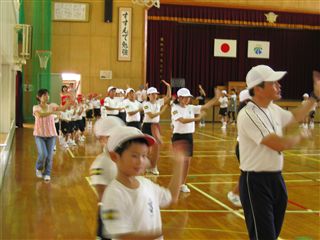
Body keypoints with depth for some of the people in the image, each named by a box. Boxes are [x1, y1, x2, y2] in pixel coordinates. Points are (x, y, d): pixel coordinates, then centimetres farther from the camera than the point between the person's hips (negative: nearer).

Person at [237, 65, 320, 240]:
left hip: (276, 179, 9)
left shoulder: (273, 109, 6)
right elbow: (279, 144, -25)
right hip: (256, 182, -8)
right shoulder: (248, 115, -21)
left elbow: (295, 117, 28)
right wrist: (300, 137, -5)